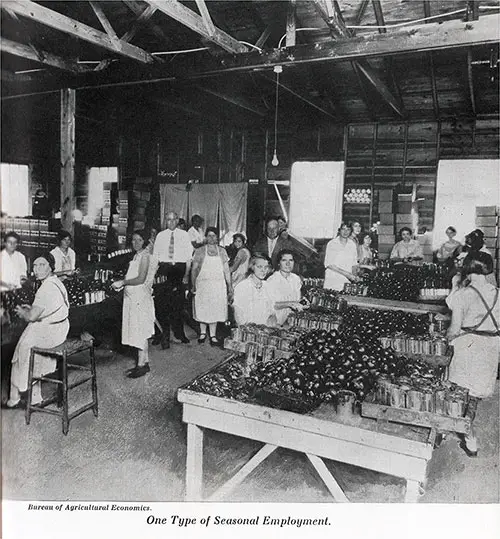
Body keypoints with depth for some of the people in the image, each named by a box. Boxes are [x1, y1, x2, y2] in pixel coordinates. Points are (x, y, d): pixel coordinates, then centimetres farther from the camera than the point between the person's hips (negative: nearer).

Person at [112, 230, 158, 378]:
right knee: (138, 332, 12)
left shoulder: (145, 256, -12)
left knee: (140, 333, -4)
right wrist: (122, 283, 6)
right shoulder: (137, 256, 15)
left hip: (140, 298, -9)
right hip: (132, 298, 9)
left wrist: (122, 282, -14)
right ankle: (144, 362, 20)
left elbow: (141, 279, -19)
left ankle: (141, 365, 3)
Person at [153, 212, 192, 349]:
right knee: (162, 302, -4)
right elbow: (155, 256, 8)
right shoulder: (160, 236, 8)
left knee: (178, 302, 6)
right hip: (164, 268, 0)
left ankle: (179, 332, 22)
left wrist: (186, 274, -6)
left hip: (180, 268, 0)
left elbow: (189, 256, 3)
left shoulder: (184, 235, 5)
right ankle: (165, 334, 7)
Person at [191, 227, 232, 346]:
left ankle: (213, 336, 9)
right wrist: (193, 285, -4)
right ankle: (202, 333, 22)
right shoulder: (200, 251, 3)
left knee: (215, 309, 1)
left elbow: (226, 270, 8)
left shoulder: (222, 251, 8)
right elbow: (194, 269, 2)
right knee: (202, 309, 5)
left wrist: (229, 286, 4)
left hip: (218, 285, 1)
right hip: (203, 284, -1)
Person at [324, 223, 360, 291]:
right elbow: (328, 264, -7)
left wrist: (354, 276, -3)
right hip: (332, 281, -3)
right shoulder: (331, 244, -2)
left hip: (346, 281, 3)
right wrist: (346, 273, -14)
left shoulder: (353, 245, 9)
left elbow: (354, 263, 16)